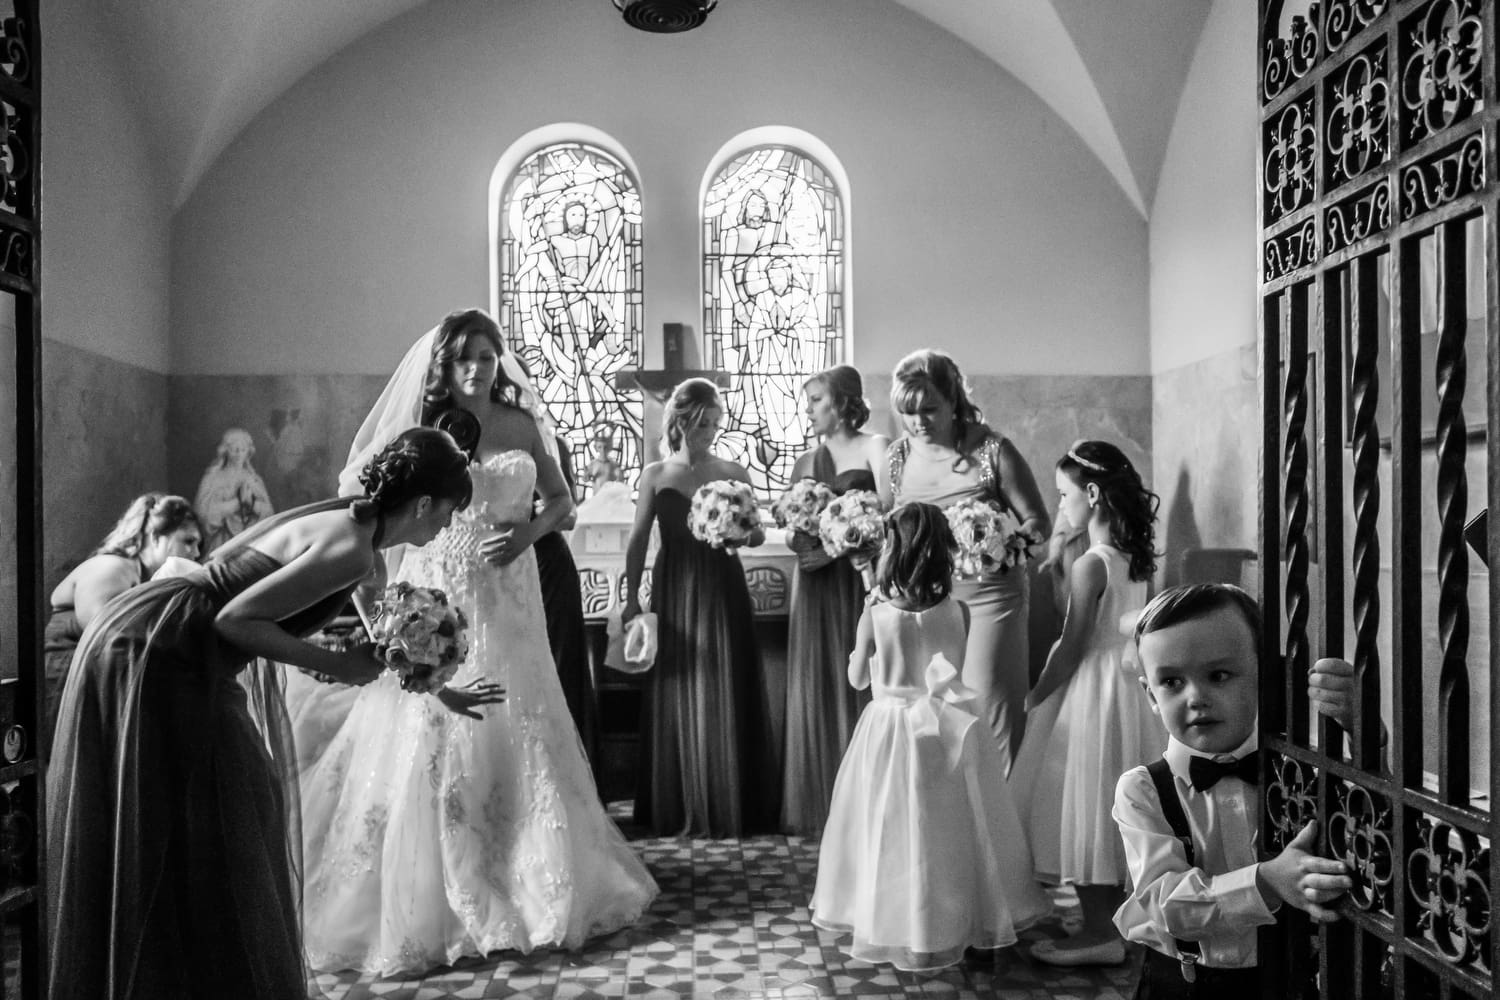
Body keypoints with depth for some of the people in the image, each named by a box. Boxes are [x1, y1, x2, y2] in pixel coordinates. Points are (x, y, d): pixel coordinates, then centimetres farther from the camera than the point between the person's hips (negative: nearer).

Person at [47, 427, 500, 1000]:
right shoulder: (350, 550, -21)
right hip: (151, 656, -9)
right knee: (172, 846, 2)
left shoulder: (348, 523, 10)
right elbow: (234, 619, -23)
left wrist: (441, 691, 33)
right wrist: (335, 667, -15)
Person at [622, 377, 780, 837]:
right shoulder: (656, 474, 3)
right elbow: (638, 539, 4)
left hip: (723, 590, 0)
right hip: (674, 591, 0)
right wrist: (631, 597, 0)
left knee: (728, 696, 2)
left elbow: (758, 535, 5)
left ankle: (731, 807, 15)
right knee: (677, 698, 5)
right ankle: (680, 811, 17)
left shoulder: (734, 473, 2)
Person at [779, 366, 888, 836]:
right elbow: (792, 532, 12)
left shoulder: (874, 447, 0)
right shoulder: (805, 462, 15)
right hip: (813, 585, 5)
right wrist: (801, 541, -8)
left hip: (858, 578, -5)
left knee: (856, 684, -4)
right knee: (813, 688, 5)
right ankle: (815, 808, 13)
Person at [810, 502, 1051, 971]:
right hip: (948, 730, 2)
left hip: (892, 730, -2)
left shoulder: (875, 616, -14)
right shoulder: (958, 611, -8)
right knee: (949, 831, 17)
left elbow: (857, 679, -1)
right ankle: (959, 923, 30)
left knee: (896, 831, 11)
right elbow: (955, 667, 7)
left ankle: (898, 931, 21)